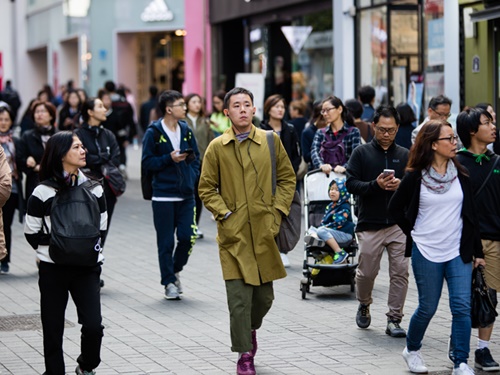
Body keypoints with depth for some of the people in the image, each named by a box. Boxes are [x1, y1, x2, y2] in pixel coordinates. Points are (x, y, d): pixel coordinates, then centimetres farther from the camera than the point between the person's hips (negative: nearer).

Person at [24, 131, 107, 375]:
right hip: (53, 270, -2)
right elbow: (32, 233, 1)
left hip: (87, 269, 2)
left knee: (93, 326, -9)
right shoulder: (43, 192, -5)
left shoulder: (93, 188, 5)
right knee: (53, 330, 3)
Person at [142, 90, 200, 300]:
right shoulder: (154, 132, -5)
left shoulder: (186, 130, 9)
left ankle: (176, 270, 21)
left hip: (186, 195, 4)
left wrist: (192, 177, -1)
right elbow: (147, 162, -7)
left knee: (187, 236, -4)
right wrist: (169, 159, -17)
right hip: (163, 195, -4)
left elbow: (196, 157, 15)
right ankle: (169, 282, 13)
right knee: (166, 242, 1)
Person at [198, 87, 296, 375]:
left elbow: (287, 178, 11)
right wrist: (224, 213, -5)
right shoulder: (217, 148, 1)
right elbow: (207, 188, 6)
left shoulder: (270, 141, 5)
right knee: (239, 296, -7)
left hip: (264, 231, 2)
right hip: (234, 233, -2)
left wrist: (278, 211, 1)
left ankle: (251, 329, 39)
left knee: (265, 296, 9)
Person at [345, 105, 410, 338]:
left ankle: (394, 319, 5)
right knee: (367, 272, 5)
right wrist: (375, 185, -18)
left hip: (399, 224, 1)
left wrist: (401, 185, -13)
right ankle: (364, 305, 35)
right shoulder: (362, 153, 3)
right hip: (370, 224, -1)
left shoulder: (404, 155, 8)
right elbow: (351, 184, -3)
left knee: (400, 272, -5)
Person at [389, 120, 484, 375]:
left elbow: (470, 214, 7)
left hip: (458, 252, 2)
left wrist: (476, 251, 6)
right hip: (426, 252, -2)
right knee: (427, 308, 6)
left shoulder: (461, 174, 3)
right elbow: (395, 208, 8)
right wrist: (413, 233, 2)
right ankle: (412, 349, 31)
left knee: (462, 307, -7)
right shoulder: (416, 177, -4)